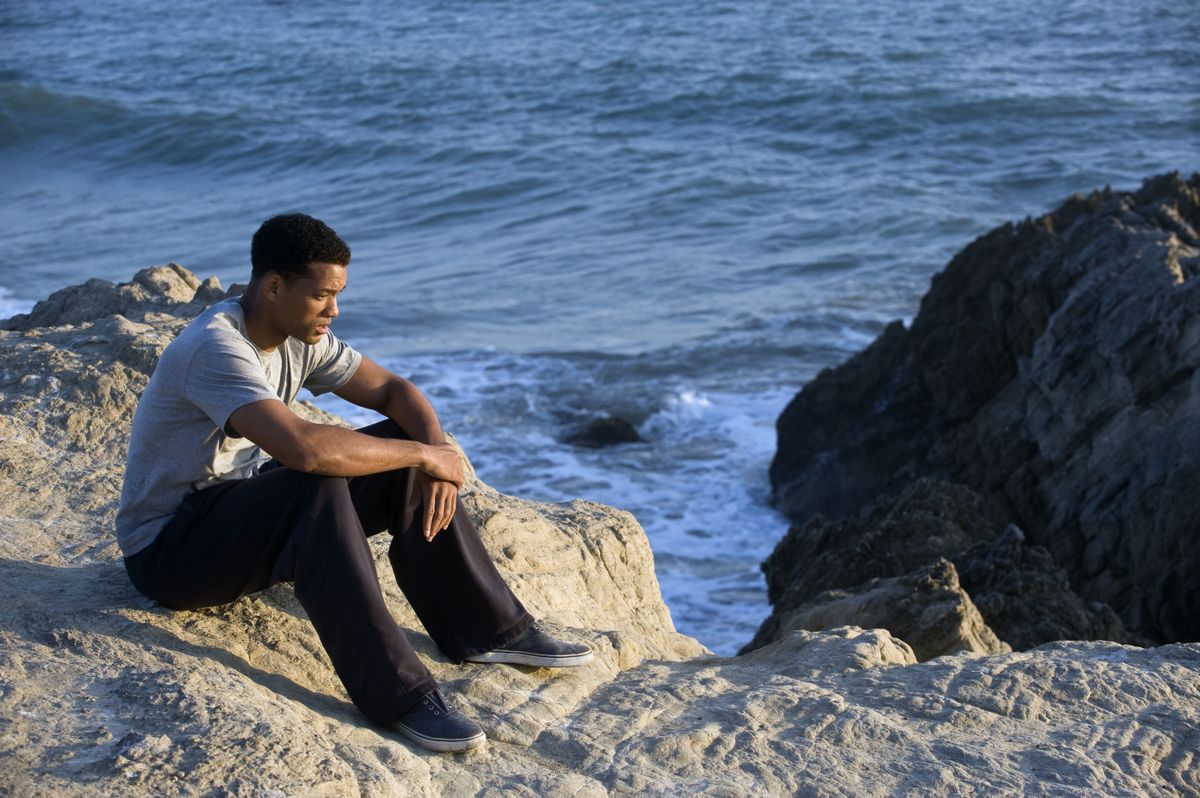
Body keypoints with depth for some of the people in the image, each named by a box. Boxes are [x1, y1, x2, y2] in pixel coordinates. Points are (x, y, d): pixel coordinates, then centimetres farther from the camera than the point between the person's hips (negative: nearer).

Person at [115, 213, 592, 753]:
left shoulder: (301, 335, -1)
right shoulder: (215, 348, -29)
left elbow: (392, 390, 5)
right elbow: (304, 449, -42)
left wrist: (435, 450, -16)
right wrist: (424, 455, -29)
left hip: (245, 511, 9)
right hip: (168, 551, -8)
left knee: (404, 463, -5)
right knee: (318, 489, -36)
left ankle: (488, 630, 2)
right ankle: (395, 696, -32)